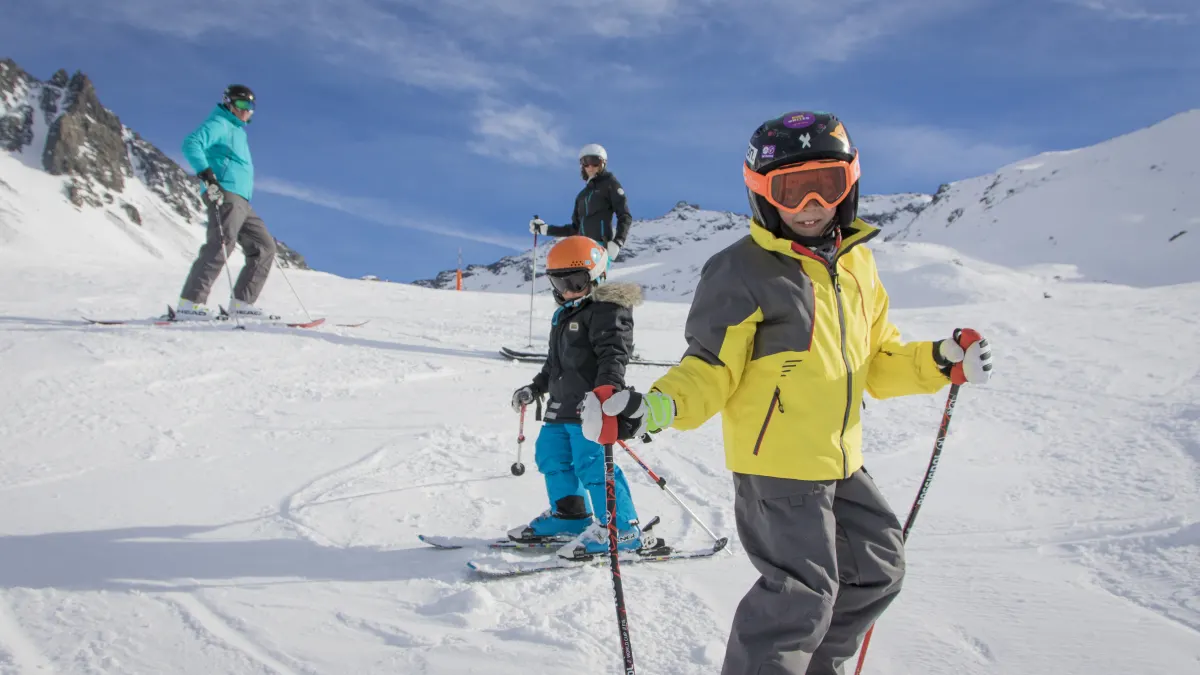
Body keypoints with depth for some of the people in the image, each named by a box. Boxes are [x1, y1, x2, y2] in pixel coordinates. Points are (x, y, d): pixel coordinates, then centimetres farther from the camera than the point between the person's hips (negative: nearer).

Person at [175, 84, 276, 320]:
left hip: (241, 202, 10)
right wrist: (205, 172, -29)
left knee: (265, 247, 6)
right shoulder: (218, 125, -1)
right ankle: (189, 303, -24)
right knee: (220, 247, -21)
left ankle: (241, 302, 5)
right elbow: (191, 144, -17)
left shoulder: (238, 131, 28)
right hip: (225, 195, -10)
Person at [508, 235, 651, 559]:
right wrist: (535, 387, 31)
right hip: (560, 408, 10)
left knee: (593, 464, -13)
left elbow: (613, 354, -23)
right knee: (551, 457, 17)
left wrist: (605, 390, -36)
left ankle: (621, 529, -3)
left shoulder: (608, 310, -11)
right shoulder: (564, 314, 19)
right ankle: (570, 515, 32)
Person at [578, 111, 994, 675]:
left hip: (841, 460, 8)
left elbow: (877, 360, 14)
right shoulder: (742, 271, -14)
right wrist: (658, 406, -32)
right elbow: (710, 371, -15)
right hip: (775, 462, -8)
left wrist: (938, 363, -1)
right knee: (802, 594, -6)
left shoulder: (856, 261, 8)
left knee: (876, 570, 20)